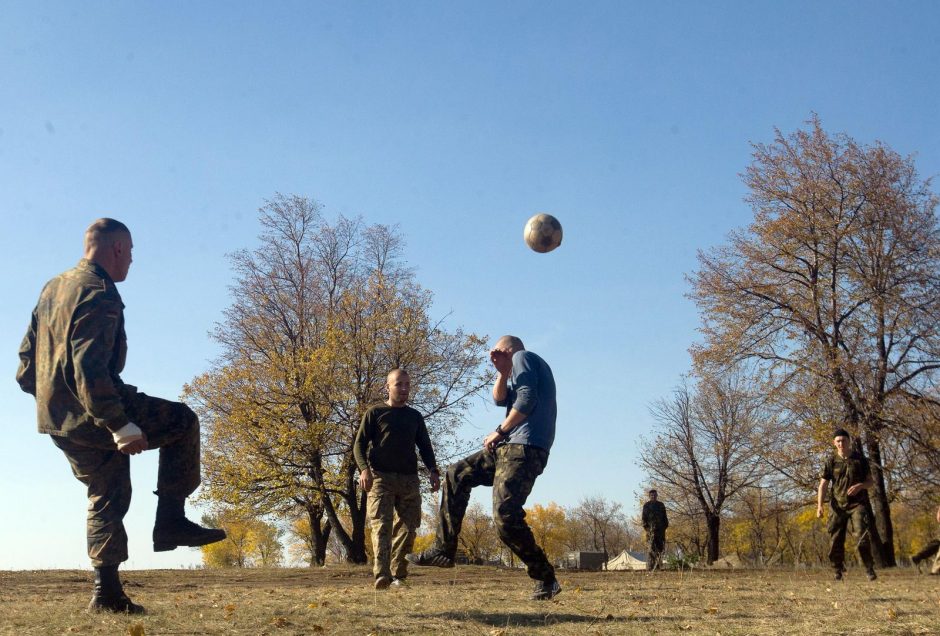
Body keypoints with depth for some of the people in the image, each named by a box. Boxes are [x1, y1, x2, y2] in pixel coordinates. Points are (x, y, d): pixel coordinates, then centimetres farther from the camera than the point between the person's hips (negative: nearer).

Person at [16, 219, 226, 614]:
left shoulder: (53, 288, 14)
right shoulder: (100, 295, -16)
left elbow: (26, 360, 19)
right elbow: (90, 368, -27)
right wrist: (121, 426, -29)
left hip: (57, 420, 9)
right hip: (90, 416, -9)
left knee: (107, 495, 19)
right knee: (183, 421, 3)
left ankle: (107, 592, 18)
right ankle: (171, 520, 1)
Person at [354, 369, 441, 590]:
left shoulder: (415, 417, 19)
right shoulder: (375, 413, 8)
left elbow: (425, 447, 21)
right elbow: (359, 444, 3)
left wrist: (433, 470, 3)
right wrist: (364, 469, -15)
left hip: (409, 480, 4)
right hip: (380, 477, -4)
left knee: (407, 528, -1)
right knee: (381, 525, -17)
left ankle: (398, 576, 3)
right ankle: (381, 575, -28)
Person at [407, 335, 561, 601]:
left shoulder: (523, 357, 1)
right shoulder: (522, 369, 29)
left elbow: (527, 400, -15)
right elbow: (500, 399, 17)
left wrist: (500, 431, -7)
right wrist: (503, 372, 1)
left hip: (525, 448, -11)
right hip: (510, 447, 11)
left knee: (505, 515, -17)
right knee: (457, 475, 11)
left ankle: (545, 579, -7)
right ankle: (443, 550, 10)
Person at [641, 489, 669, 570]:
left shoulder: (661, 505, 18)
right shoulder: (646, 505, 6)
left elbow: (664, 516, 19)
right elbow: (644, 517, 2)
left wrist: (665, 525, 9)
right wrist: (645, 525, -8)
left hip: (660, 528, 5)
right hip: (651, 528, -5)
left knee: (660, 547, 3)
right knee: (650, 548, -9)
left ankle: (658, 565, 9)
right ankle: (650, 566, -11)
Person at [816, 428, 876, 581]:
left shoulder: (859, 458, 1)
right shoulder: (831, 461, 1)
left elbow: (870, 482, 7)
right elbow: (823, 485, -1)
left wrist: (860, 486, -17)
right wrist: (819, 506, -14)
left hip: (857, 503, -1)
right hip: (838, 505, 1)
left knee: (863, 535, -16)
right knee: (836, 540, -1)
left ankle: (869, 569, -7)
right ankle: (838, 571, 12)